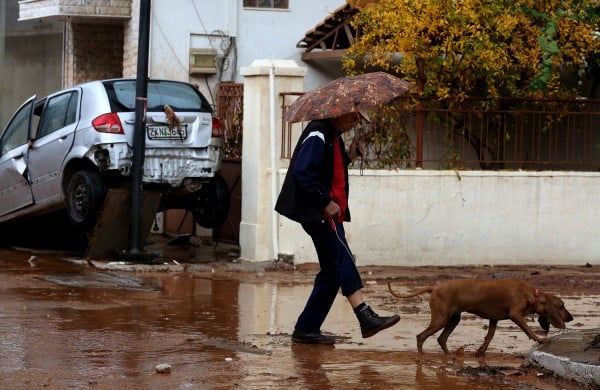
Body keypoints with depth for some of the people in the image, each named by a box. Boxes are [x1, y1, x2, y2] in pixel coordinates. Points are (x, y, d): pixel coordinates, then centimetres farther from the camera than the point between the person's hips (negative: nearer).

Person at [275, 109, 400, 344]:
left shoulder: (334, 137, 19)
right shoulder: (318, 135, -12)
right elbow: (303, 171, -22)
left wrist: (348, 157, 9)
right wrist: (325, 202, -21)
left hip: (329, 213, 10)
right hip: (317, 213, -10)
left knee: (332, 271, 8)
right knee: (343, 259, -17)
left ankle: (306, 329, 11)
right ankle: (365, 318, -24)